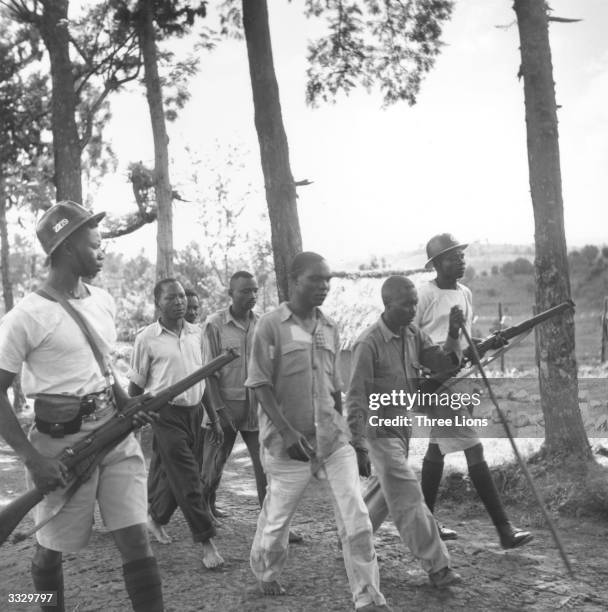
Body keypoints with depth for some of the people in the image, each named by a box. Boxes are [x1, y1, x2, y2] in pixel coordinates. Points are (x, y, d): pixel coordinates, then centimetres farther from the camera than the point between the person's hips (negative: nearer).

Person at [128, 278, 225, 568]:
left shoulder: (197, 333, 7)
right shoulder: (147, 338, -6)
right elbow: (136, 385, 1)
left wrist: (214, 418, 14)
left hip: (194, 411, 5)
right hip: (166, 414, -5)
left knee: (173, 474, 13)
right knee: (188, 480, -7)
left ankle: (156, 518, 38)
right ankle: (207, 543, -2)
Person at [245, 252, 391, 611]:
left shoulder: (330, 328, 8)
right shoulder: (271, 325, -9)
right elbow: (260, 385, -11)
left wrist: (341, 429, 16)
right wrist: (288, 432, -17)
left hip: (333, 438, 4)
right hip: (289, 441, -4)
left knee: (357, 520, -3)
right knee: (277, 519, 13)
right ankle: (266, 574, 42)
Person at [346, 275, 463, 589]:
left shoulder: (413, 336, 3)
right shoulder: (368, 343, -20)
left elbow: (444, 362, -1)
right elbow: (356, 399, -20)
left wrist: (453, 335, -18)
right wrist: (359, 447, -21)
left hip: (402, 428, 8)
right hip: (379, 431, -8)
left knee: (389, 493, 19)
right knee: (409, 499, -5)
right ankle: (437, 566, 3)